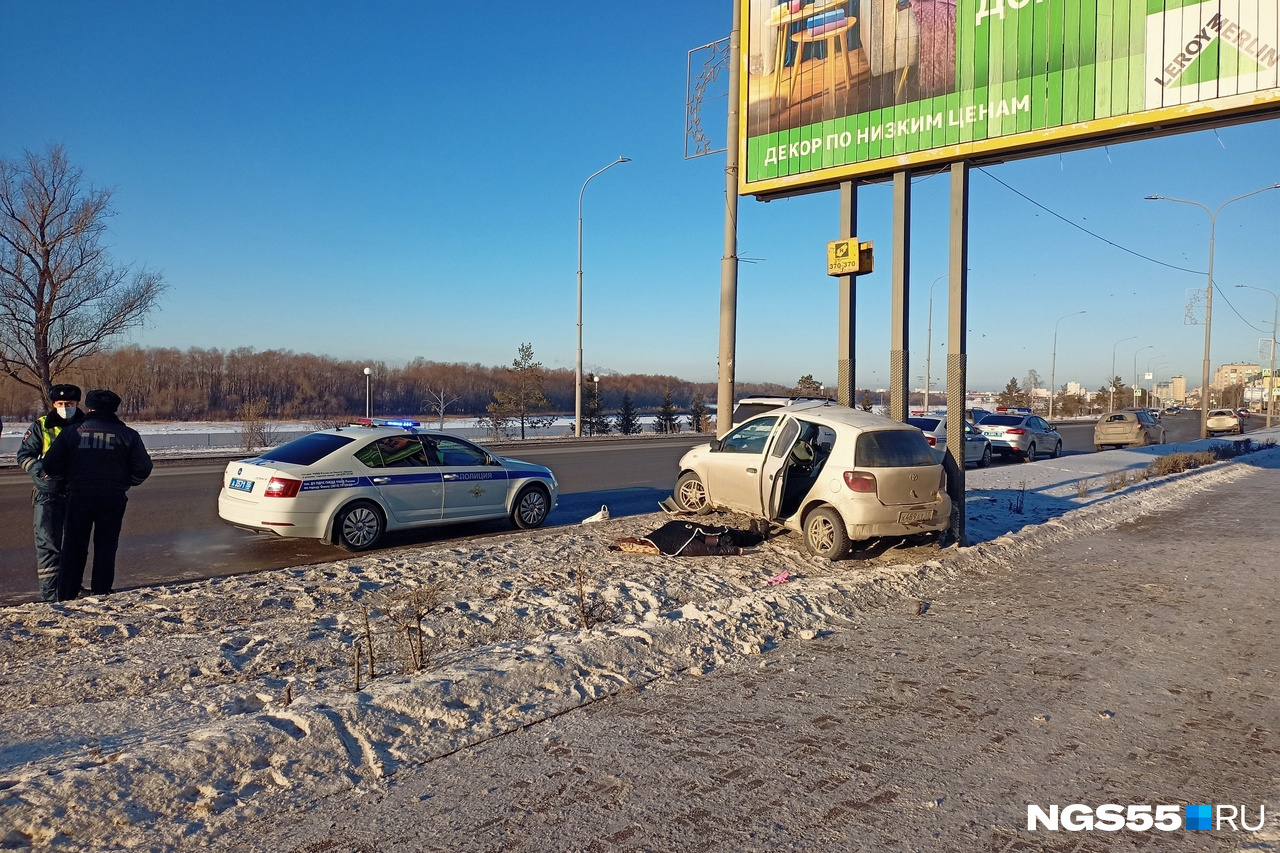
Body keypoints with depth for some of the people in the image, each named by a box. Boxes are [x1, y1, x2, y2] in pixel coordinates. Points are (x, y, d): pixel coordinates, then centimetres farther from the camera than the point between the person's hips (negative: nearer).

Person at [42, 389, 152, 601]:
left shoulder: (71, 432, 1)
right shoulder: (128, 435, -1)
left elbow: (51, 465, 0)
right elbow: (143, 469, -3)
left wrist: (70, 476, 20)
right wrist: (125, 482, 15)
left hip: (78, 497, 1)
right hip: (112, 499, -1)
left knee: (73, 550, 11)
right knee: (106, 549, 8)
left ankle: (66, 599, 13)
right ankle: (101, 597, 8)